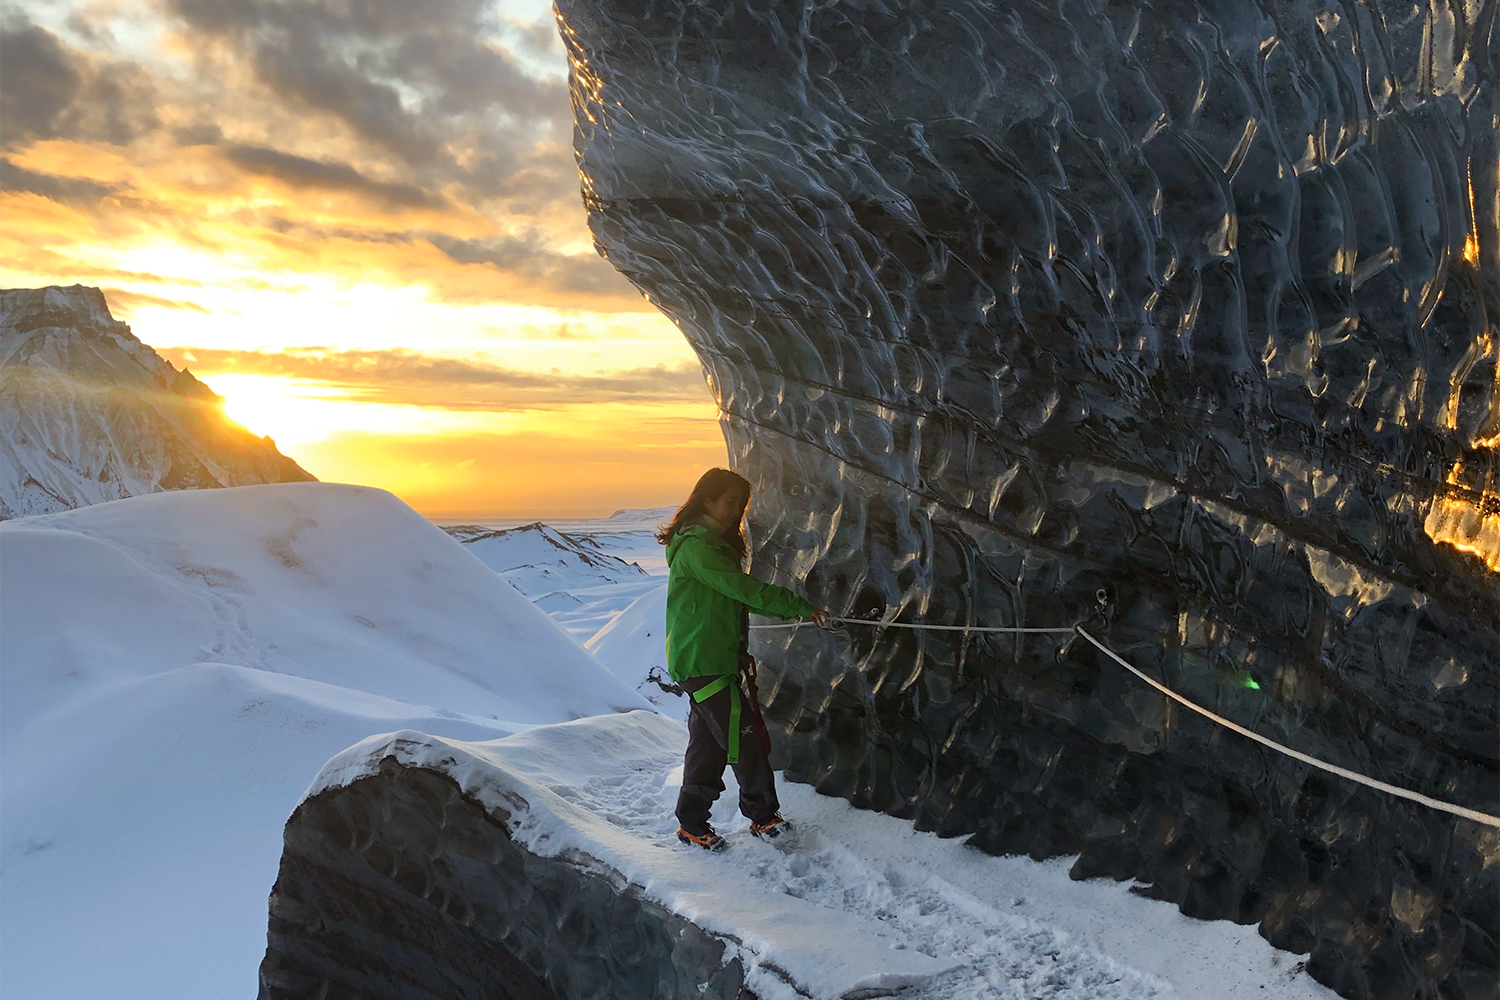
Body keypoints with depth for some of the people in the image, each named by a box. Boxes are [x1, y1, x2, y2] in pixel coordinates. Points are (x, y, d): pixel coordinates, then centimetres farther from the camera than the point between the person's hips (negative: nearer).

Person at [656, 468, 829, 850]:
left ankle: (691, 824, 22)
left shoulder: (718, 543, 17)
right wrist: (799, 606, -22)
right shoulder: (695, 545, -16)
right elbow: (743, 588, -23)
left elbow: (736, 596, 19)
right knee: (744, 737, -4)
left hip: (715, 659, 10)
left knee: (709, 742, 13)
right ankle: (763, 816, 11)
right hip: (702, 663, -10)